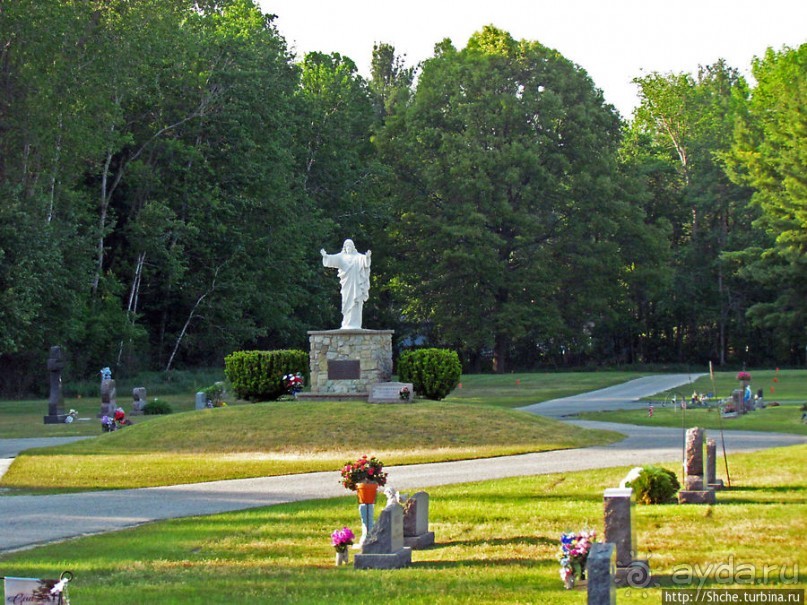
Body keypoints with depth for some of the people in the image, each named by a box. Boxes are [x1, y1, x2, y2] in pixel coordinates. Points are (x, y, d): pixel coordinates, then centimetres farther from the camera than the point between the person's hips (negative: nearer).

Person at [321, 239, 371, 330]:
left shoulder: (358, 257, 4)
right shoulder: (341, 257, 9)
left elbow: (364, 259, -14)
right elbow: (332, 259, -3)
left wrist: (367, 257, -36)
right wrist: (325, 256, -22)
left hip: (356, 284, -3)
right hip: (346, 284, 3)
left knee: (356, 304, -6)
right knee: (347, 304, 4)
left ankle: (355, 324, -8)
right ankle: (347, 325, 8)